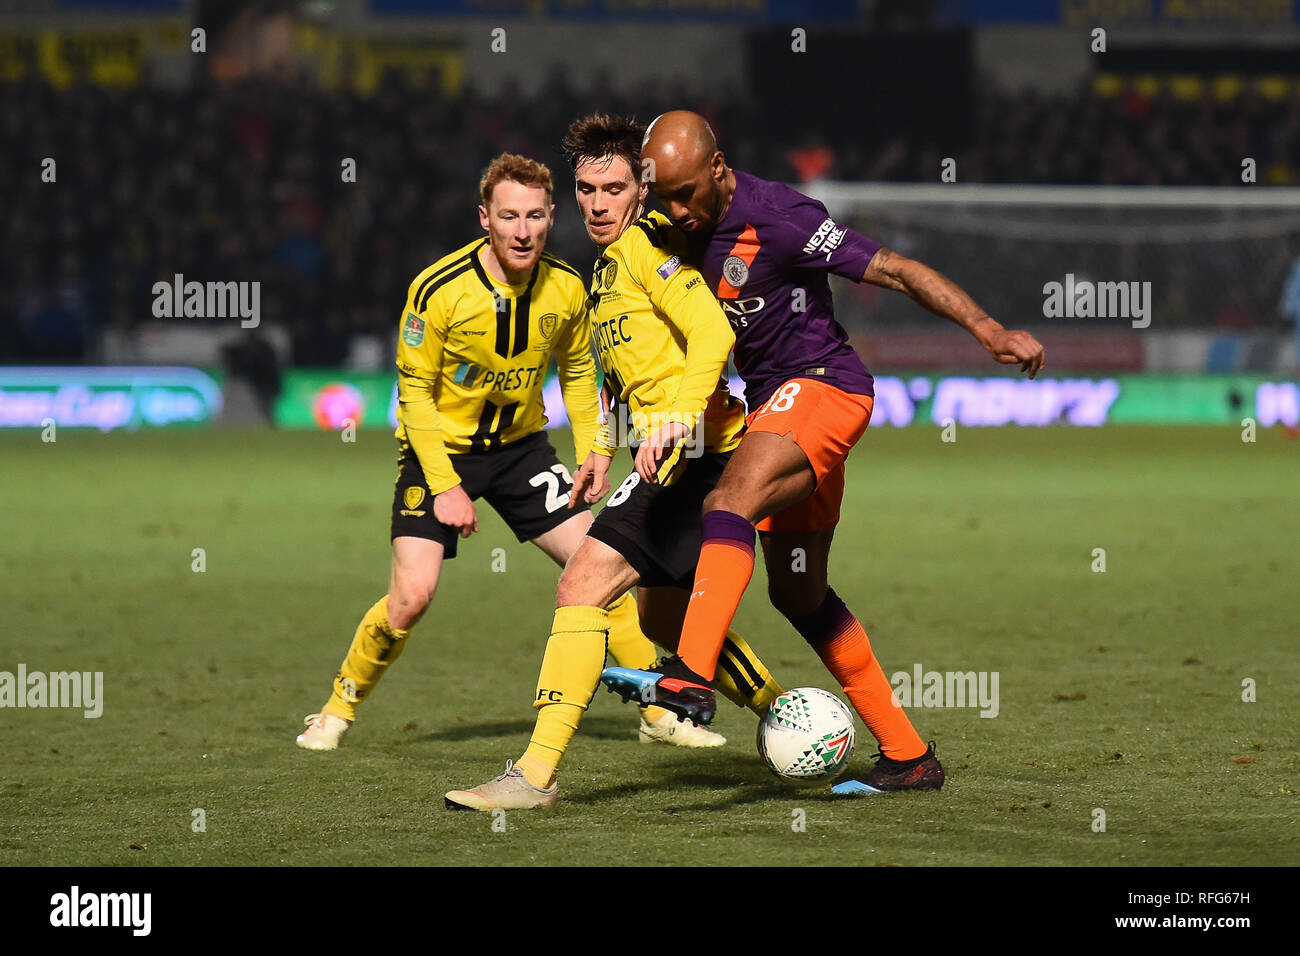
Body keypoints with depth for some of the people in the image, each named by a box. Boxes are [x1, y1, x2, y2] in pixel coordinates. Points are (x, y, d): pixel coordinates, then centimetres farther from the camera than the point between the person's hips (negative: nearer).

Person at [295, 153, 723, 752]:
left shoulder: (566, 288, -10)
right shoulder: (439, 291, -23)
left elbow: (578, 373, 9)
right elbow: (414, 390, -14)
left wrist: (590, 457, 1)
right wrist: (445, 486, -18)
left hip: (521, 445, 4)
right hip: (439, 449, -4)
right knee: (412, 595, -17)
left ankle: (660, 712, 9)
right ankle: (338, 711, 6)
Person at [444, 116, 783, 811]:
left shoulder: (644, 242, -10)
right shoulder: (608, 262, 20)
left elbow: (712, 334, -22)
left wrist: (677, 421, -33)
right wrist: (602, 450, 28)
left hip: (695, 453, -11)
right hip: (681, 461, 11)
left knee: (583, 585, -17)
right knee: (662, 617, 22)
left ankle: (536, 774, -20)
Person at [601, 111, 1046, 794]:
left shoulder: (776, 218, -19)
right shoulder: (691, 227, 5)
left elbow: (894, 270, -19)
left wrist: (988, 331, -23)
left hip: (823, 385, -9)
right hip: (773, 403, 9)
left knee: (731, 503, -32)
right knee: (797, 593, 10)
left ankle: (690, 678, -48)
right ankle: (908, 756, 17)